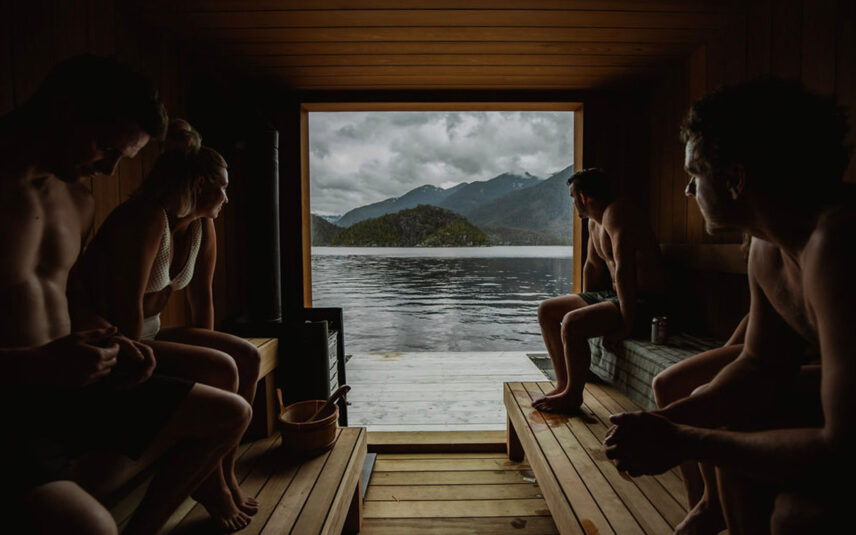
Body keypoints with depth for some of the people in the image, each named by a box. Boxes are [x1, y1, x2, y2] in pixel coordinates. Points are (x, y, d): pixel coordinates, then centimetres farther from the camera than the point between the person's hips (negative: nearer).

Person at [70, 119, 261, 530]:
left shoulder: (202, 225, 4)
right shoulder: (147, 218, -22)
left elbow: (201, 298, 9)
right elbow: (128, 309, -24)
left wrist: (207, 347, 8)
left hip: (148, 334, 9)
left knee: (247, 357, -5)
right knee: (221, 371, -23)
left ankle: (225, 475, 4)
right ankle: (211, 485, -2)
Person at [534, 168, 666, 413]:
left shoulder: (616, 213, -20)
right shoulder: (594, 221, 11)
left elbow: (623, 269, -27)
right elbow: (593, 265, 21)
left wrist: (626, 326, -28)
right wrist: (586, 304, 18)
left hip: (642, 301, -10)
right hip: (611, 294, 10)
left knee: (572, 323, -31)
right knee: (546, 311, 7)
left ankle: (573, 395, -10)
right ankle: (564, 383, 9)